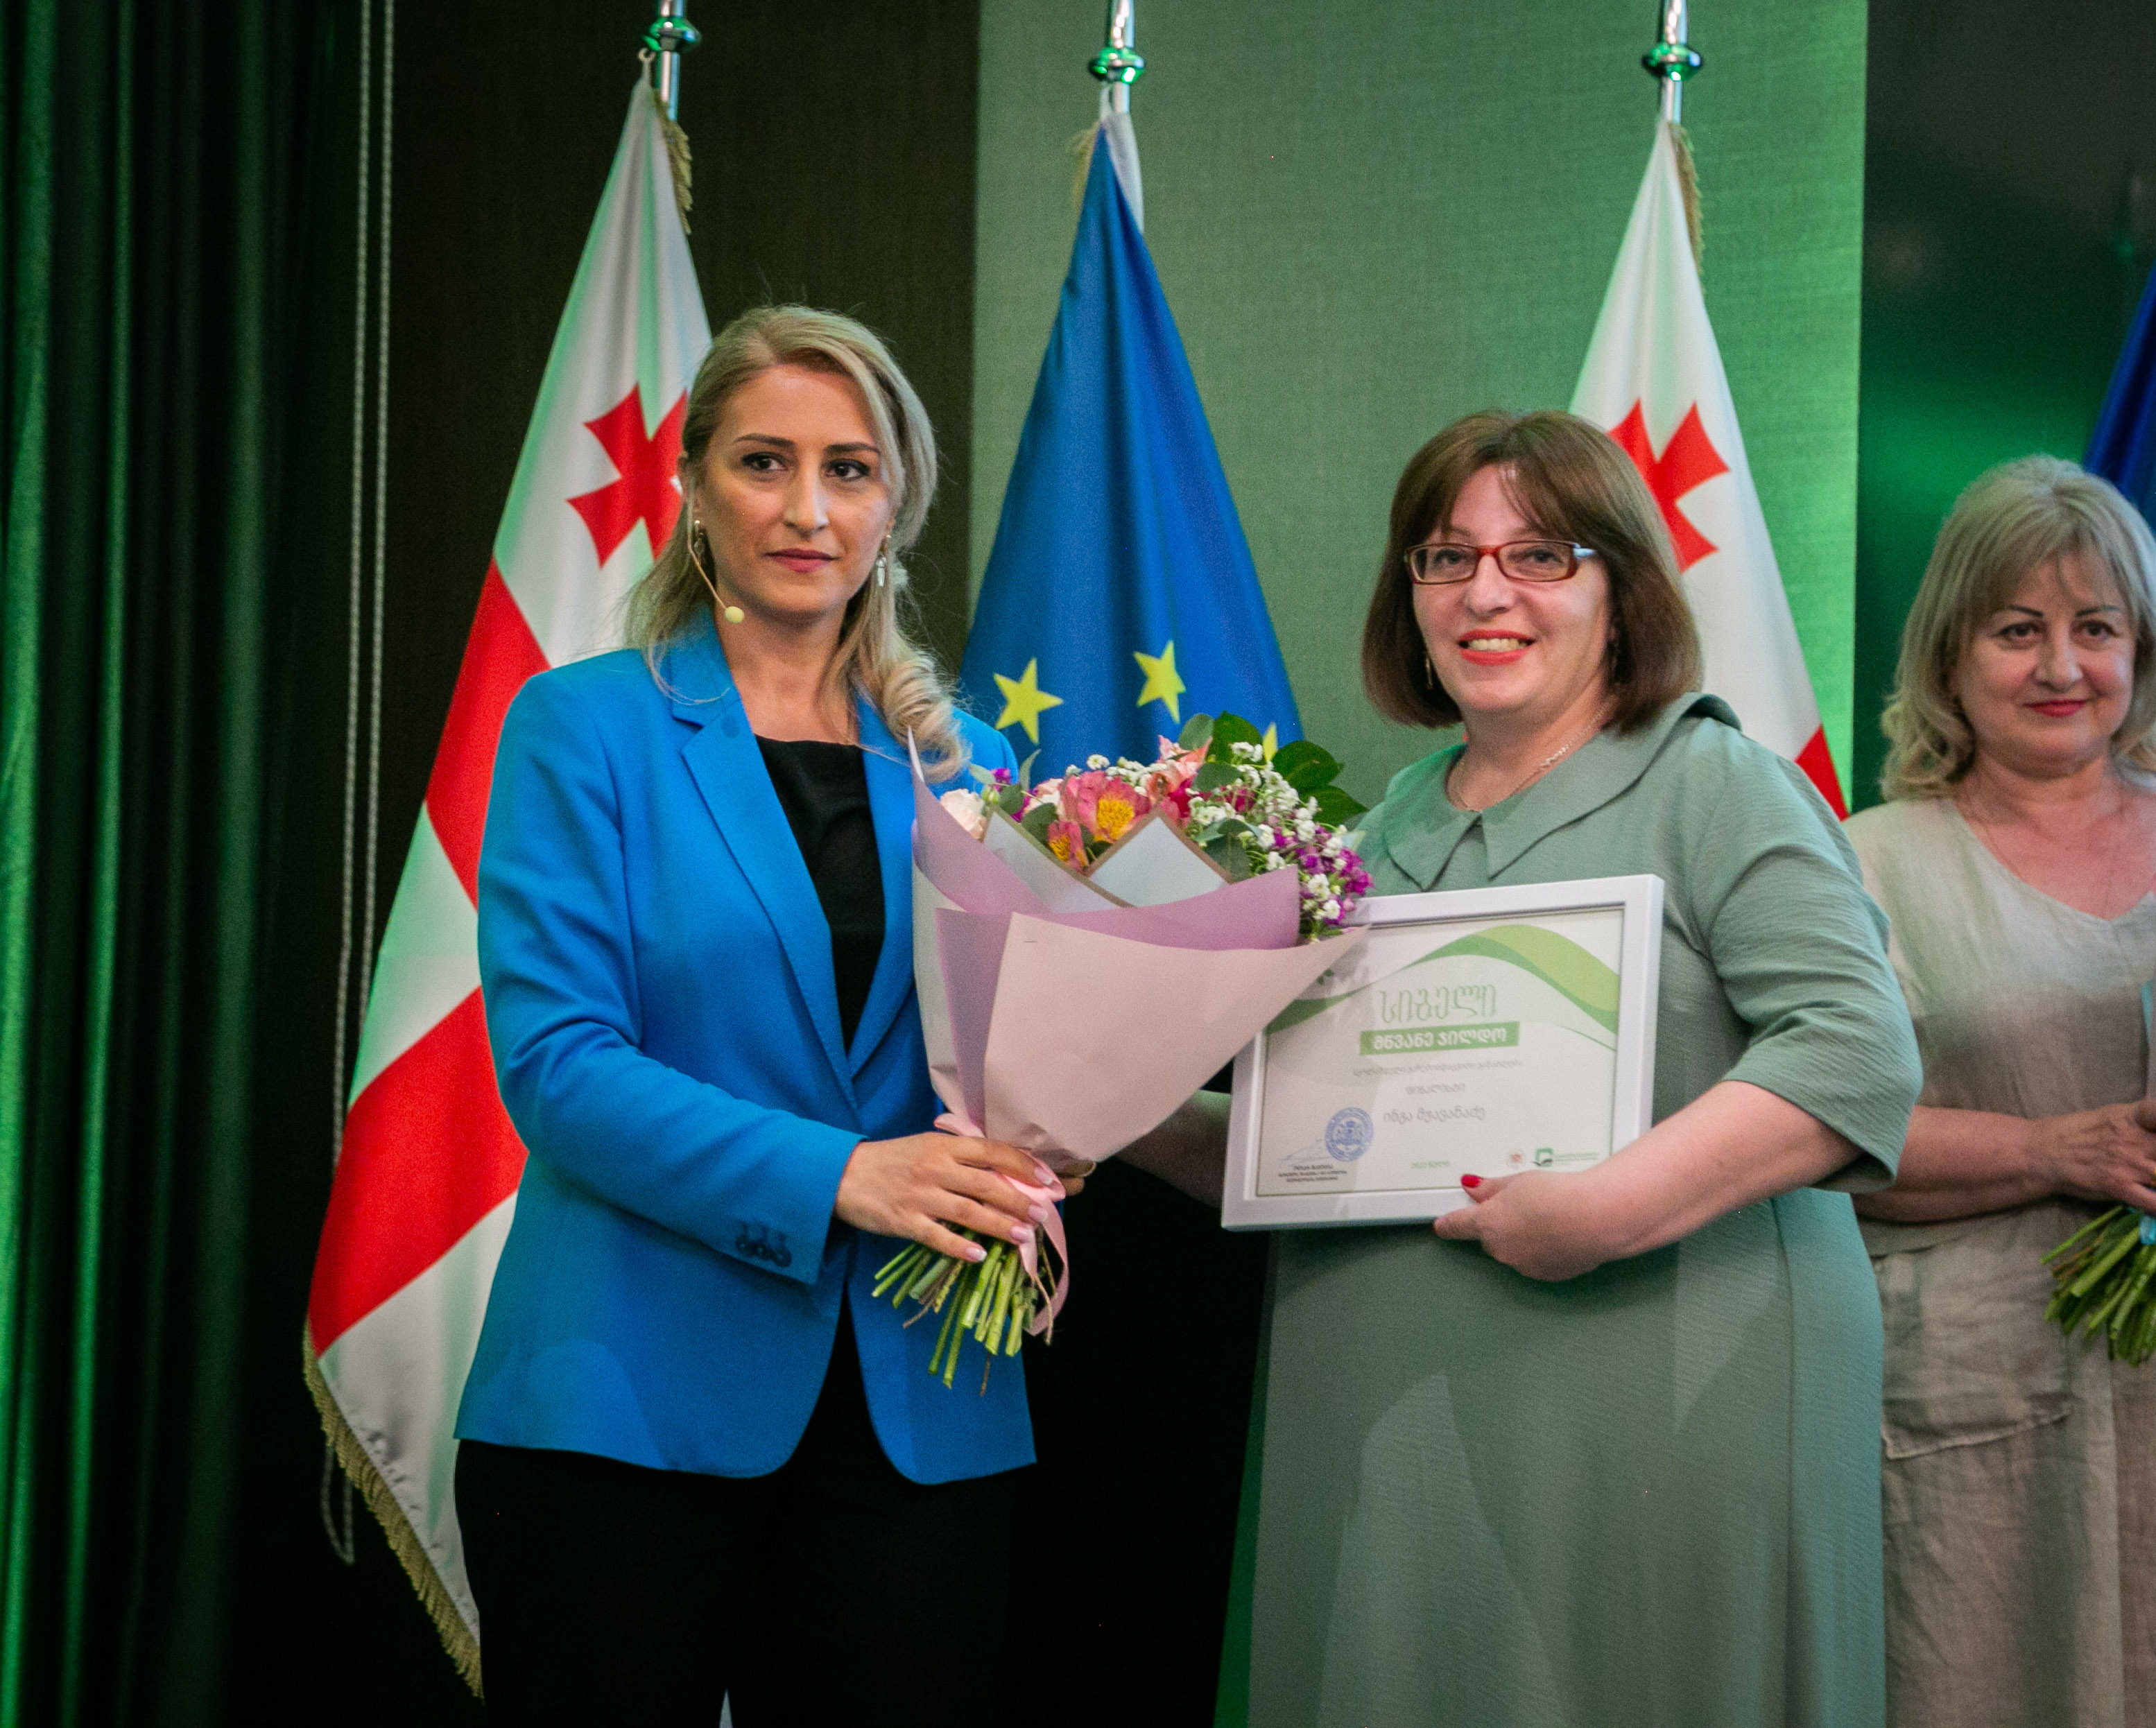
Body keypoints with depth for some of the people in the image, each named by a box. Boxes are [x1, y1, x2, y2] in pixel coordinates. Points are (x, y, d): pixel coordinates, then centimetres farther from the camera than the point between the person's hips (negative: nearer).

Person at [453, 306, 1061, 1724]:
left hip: (917, 1416, 4)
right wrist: (836, 1176, -21)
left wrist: (1025, 1172, -11)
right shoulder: (585, 728, -1)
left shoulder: (965, 761, 11)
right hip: (634, 1398, -3)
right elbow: (553, 1058, -11)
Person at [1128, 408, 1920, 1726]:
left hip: (1656, 1419, -5)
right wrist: (1147, 1128, 4)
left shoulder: (1714, 786, -2)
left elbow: (1859, 1052, -15)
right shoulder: (1390, 830, 17)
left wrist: (1613, 1208, -23)